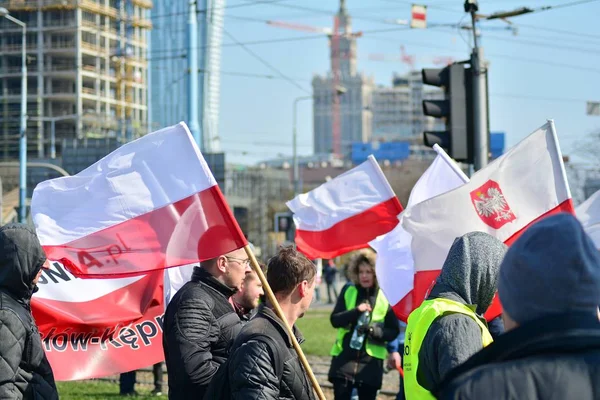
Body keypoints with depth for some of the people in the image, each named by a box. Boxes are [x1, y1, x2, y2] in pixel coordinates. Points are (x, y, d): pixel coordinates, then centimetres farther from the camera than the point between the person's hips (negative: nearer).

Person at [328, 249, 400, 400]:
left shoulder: (385, 297, -1)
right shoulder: (348, 292, 5)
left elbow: (394, 331, 0)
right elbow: (335, 320, -3)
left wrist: (376, 331, -21)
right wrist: (355, 311, -21)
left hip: (371, 361, -1)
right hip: (344, 357, 1)